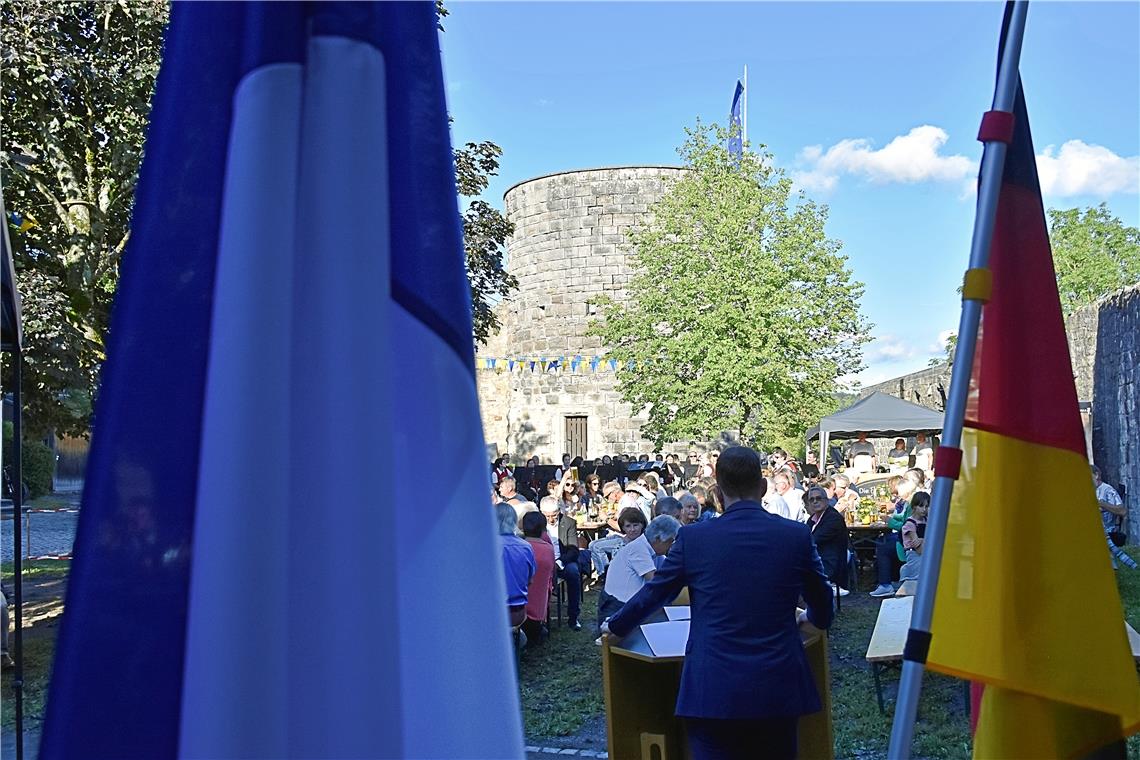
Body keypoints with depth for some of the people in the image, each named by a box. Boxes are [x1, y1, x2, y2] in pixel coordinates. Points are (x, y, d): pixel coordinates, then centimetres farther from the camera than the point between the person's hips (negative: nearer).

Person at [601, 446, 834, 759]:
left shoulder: (694, 537, -6)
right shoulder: (797, 535, -2)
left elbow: (652, 594, 7)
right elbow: (822, 602, 14)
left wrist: (615, 627, 26)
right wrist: (813, 619, 38)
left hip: (714, 690, -2)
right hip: (778, 688, 2)